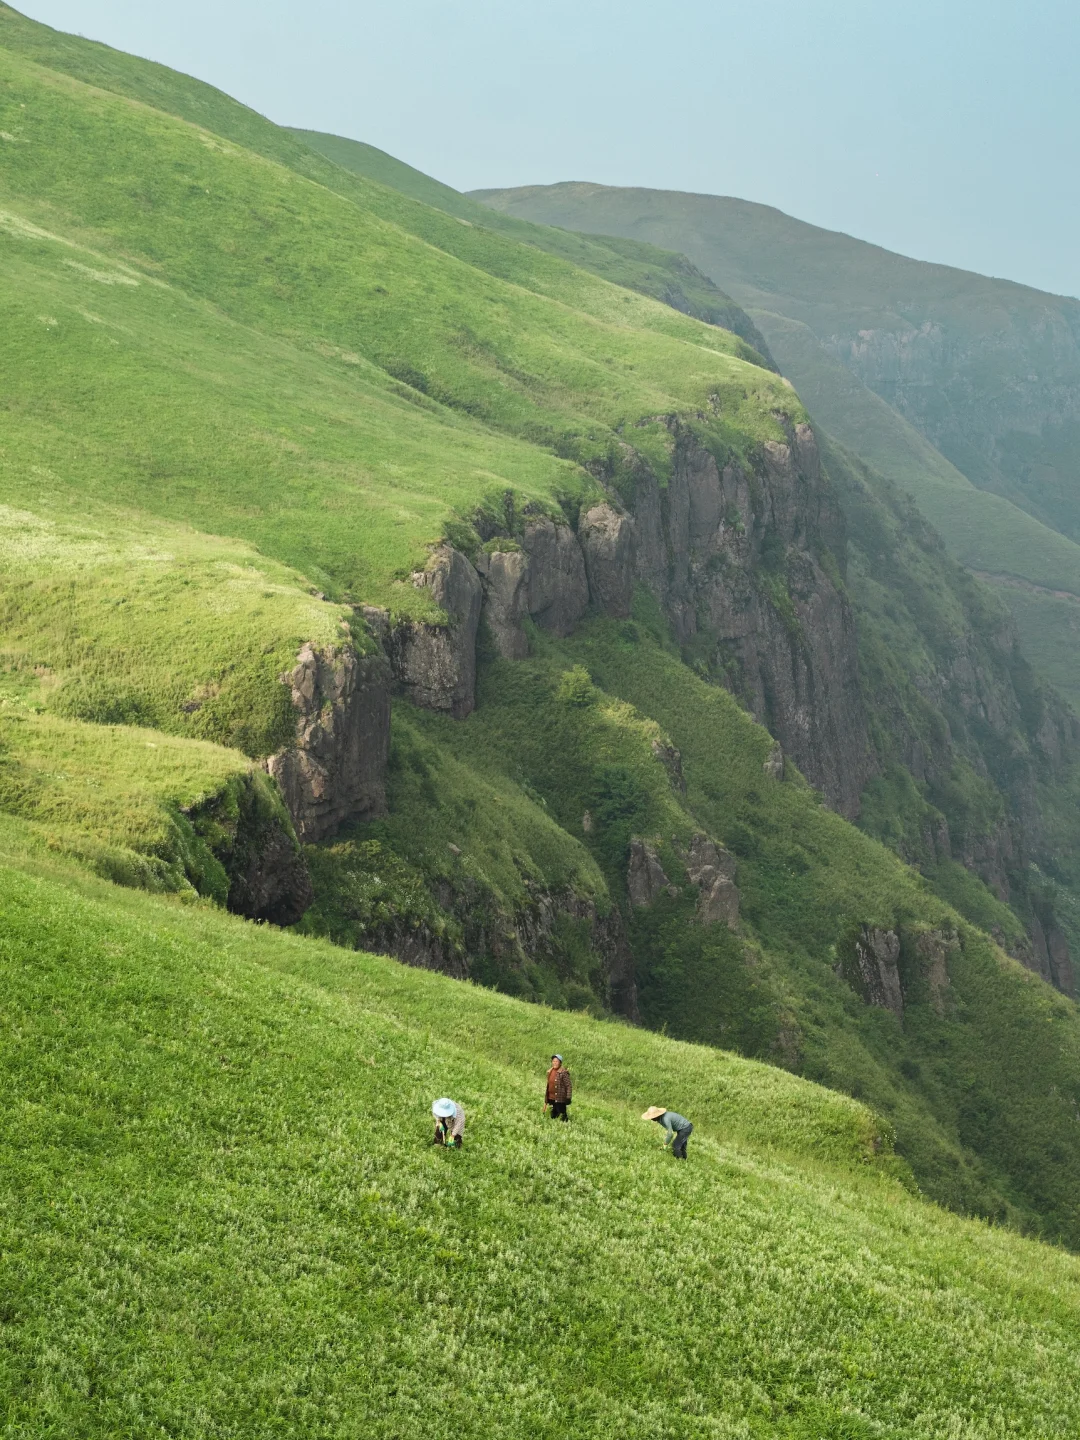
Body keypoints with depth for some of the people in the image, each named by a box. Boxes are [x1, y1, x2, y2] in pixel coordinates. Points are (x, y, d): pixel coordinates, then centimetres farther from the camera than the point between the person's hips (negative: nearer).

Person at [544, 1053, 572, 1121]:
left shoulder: (564, 1072, -13)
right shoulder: (550, 1072, 10)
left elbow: (569, 1086, -13)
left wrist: (568, 1098, -17)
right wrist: (546, 1100, 21)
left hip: (560, 1100, -7)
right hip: (552, 1099, 7)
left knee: (562, 1116, -4)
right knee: (553, 1116, 13)